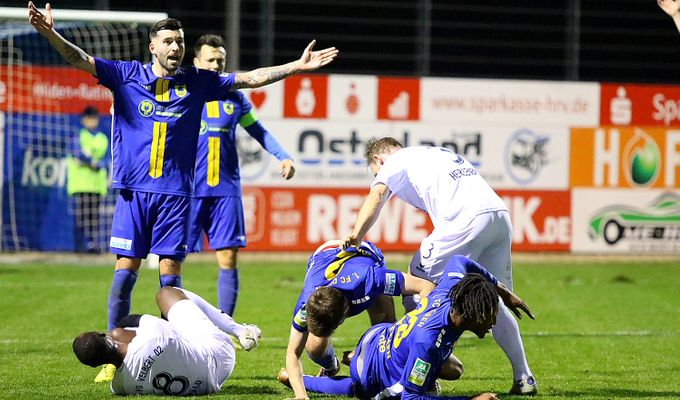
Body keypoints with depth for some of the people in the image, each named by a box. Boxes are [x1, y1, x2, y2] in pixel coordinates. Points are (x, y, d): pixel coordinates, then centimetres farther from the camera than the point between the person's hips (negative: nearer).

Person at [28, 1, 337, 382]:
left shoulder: (197, 82, 8)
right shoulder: (127, 75, 4)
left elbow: (251, 78, 10)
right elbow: (81, 59, -4)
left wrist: (298, 66, 6)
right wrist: (50, 33, -21)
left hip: (176, 193, 1)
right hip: (134, 190, -1)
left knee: (171, 273, 0)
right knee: (125, 270, -3)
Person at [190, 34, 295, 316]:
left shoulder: (234, 97, 10)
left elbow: (258, 131, 19)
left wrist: (283, 157, 7)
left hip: (226, 189, 3)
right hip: (188, 189, -3)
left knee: (228, 258, -1)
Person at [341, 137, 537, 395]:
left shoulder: (395, 162, 14)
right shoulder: (442, 153, 36)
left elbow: (376, 196, -6)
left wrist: (355, 238, -17)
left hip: (465, 220, -8)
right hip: (502, 217, 8)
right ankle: (523, 379, 14)